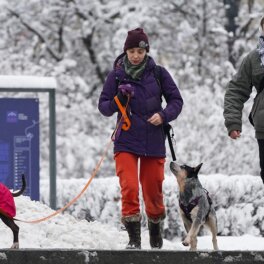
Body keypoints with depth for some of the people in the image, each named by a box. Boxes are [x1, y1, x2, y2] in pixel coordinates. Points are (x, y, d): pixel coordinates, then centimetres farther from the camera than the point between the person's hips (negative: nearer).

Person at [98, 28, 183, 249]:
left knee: (153, 190, 9)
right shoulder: (117, 75, -1)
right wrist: (118, 101, -18)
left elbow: (176, 100, 5)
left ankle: (155, 230, 33)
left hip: (154, 142, 1)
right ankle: (134, 238, -8)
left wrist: (164, 115, -14)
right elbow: (103, 106, 2)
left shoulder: (158, 73, 0)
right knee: (129, 188, -15)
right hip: (126, 142, -1)